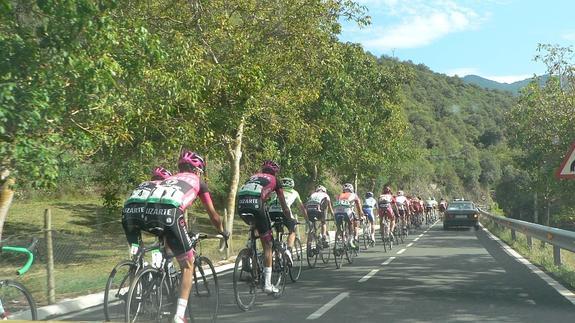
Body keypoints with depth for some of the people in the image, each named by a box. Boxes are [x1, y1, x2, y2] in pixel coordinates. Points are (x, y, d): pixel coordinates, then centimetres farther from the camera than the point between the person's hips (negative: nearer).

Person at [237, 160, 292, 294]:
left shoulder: (254, 176, 36)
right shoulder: (275, 180, 25)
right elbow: (284, 205, 29)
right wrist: (291, 219, 45)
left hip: (241, 205, 4)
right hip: (256, 205, -4)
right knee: (267, 245, 5)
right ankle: (267, 284, 5)